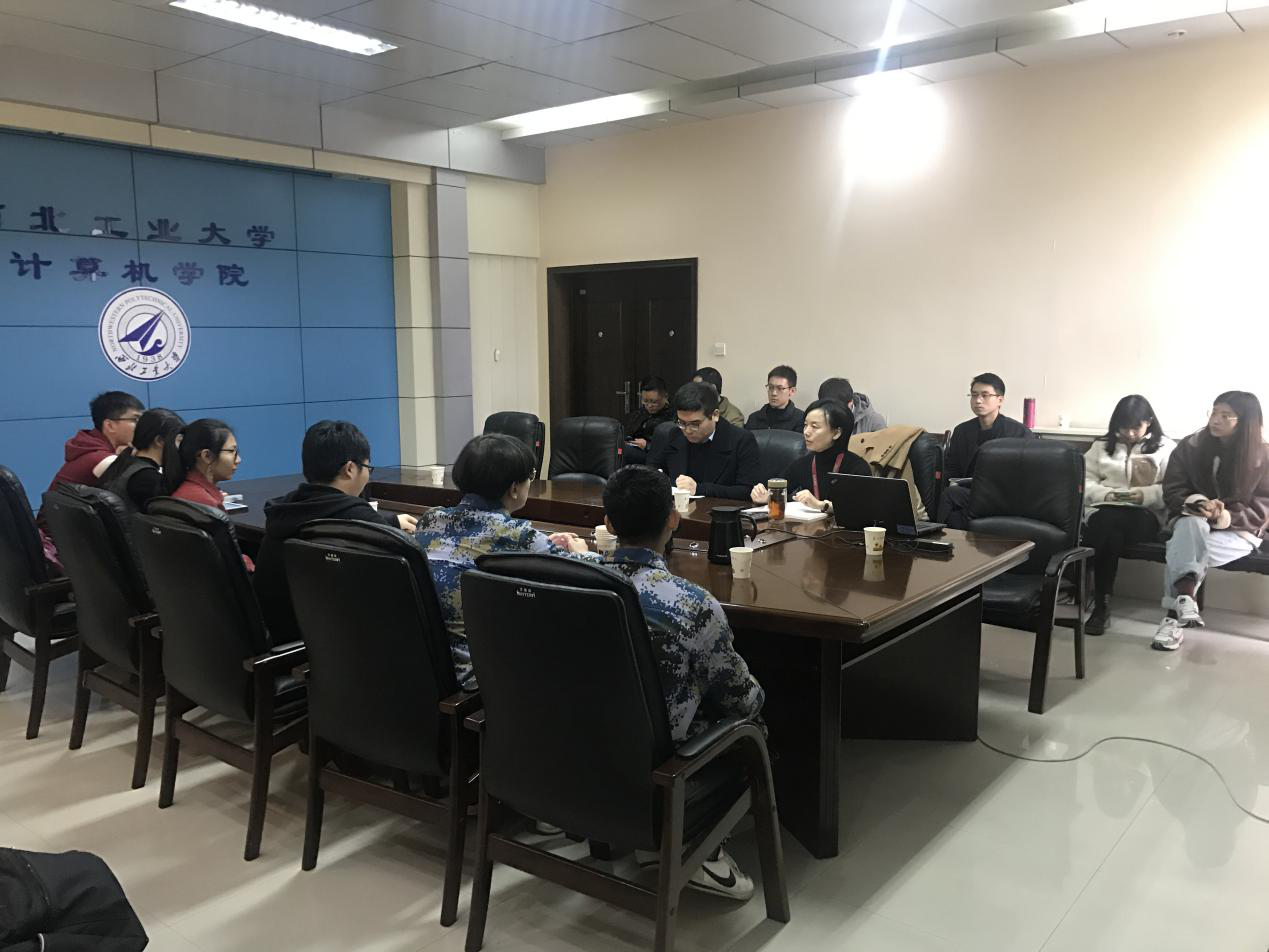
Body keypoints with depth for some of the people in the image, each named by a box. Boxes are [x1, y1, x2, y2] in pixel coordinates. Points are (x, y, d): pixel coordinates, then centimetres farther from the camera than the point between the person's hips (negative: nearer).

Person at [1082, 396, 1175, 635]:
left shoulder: (1166, 447, 12)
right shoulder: (1101, 446, 19)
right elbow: (1084, 483, 10)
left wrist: (1145, 495, -16)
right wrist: (1106, 494, -9)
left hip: (1146, 514, -2)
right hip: (1103, 509, 2)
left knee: (1107, 527, -37)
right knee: (1109, 530, -36)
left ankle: (1101, 601, -28)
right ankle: (1101, 604, -32)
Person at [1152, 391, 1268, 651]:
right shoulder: (1190, 447, 3)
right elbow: (1172, 491, 3)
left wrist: (1225, 517, -22)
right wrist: (1197, 505, -19)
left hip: (1239, 530, -2)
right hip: (1192, 520, 2)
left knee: (1188, 549, -34)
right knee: (1193, 526, -37)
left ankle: (1174, 616, -39)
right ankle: (1184, 600, -50)